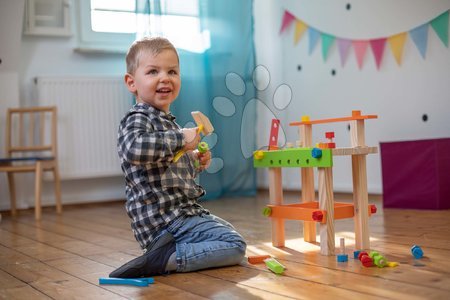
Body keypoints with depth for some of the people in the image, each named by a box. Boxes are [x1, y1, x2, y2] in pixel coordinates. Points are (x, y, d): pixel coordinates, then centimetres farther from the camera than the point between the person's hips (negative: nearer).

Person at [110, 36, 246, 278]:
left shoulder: (166, 122, 17)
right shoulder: (137, 120, -14)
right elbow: (134, 148, -40)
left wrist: (195, 163, 10)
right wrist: (181, 138, -31)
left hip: (185, 211, 10)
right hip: (166, 220, -10)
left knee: (228, 231, 31)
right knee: (234, 246, -14)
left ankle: (167, 253, 13)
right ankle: (166, 258, -16)